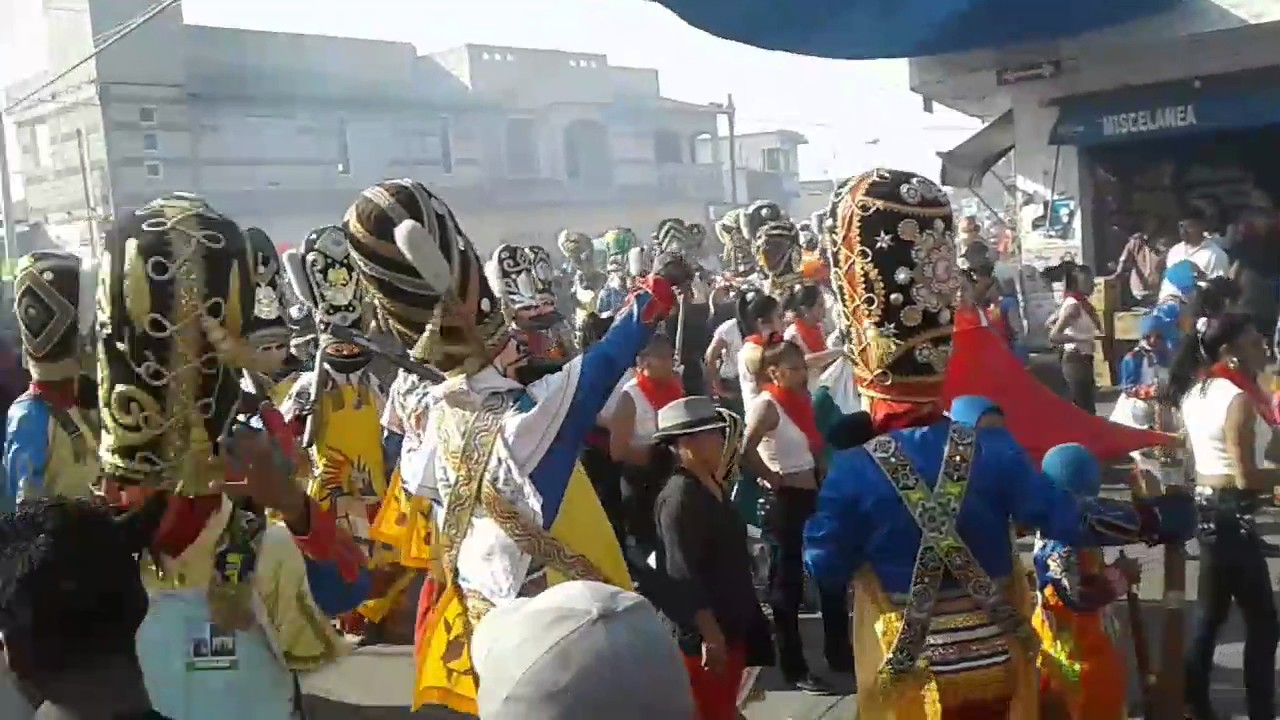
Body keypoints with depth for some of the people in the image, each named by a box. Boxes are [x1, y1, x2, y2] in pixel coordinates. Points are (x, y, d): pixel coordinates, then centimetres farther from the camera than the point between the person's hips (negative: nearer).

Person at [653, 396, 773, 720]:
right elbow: (683, 576, -24)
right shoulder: (679, 498, -19)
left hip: (731, 626, 9)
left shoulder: (714, 487, 9)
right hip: (702, 634, -9)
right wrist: (710, 635, -25)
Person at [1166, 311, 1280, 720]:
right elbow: (1247, 478, -21)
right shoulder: (1239, 399, -18)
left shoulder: (1195, 390, 8)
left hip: (1204, 506, 9)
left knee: (1210, 611, 18)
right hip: (1231, 513, -9)